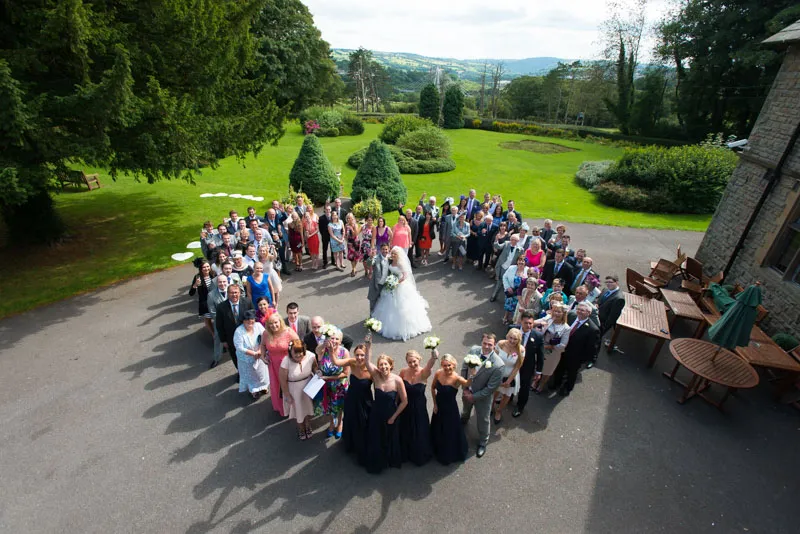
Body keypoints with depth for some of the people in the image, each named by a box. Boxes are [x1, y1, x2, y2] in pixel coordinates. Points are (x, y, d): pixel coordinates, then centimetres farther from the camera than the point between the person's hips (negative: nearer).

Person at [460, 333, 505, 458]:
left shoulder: (498, 364, -34)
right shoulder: (473, 350, -23)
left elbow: (491, 387, -24)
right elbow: (464, 369, -9)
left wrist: (474, 396, -18)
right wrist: (465, 388, -10)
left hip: (483, 396, -4)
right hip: (468, 390, 4)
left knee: (483, 420, 20)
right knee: (466, 408, 34)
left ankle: (483, 442, 49)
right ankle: (463, 420, 70)